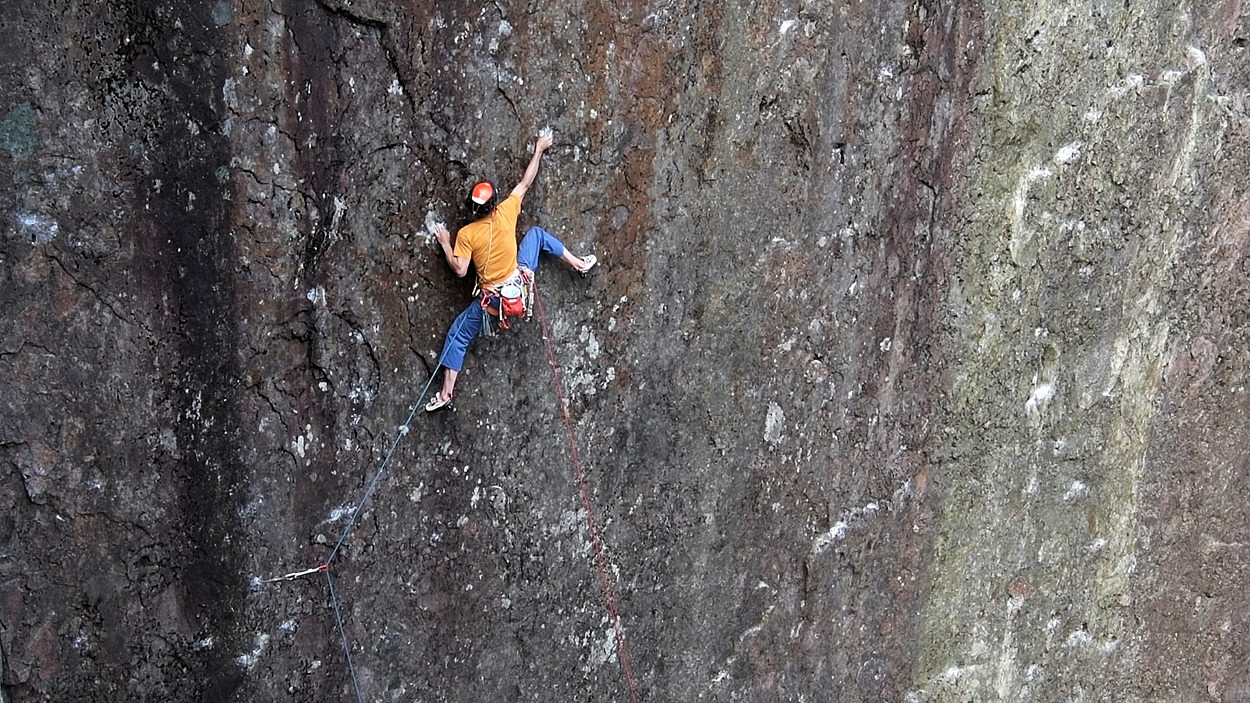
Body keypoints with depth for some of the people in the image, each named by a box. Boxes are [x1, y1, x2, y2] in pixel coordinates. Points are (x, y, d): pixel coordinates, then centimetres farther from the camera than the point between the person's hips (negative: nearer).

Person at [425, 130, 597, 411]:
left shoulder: (466, 234, -18)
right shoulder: (506, 212, -11)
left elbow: (460, 270, -16)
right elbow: (526, 182, 0)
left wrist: (445, 245, -2)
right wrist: (539, 150, 10)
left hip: (494, 299, -2)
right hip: (520, 281, 3)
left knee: (458, 334, 12)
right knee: (537, 233, 20)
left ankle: (446, 392, 7)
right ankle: (579, 263, 22)